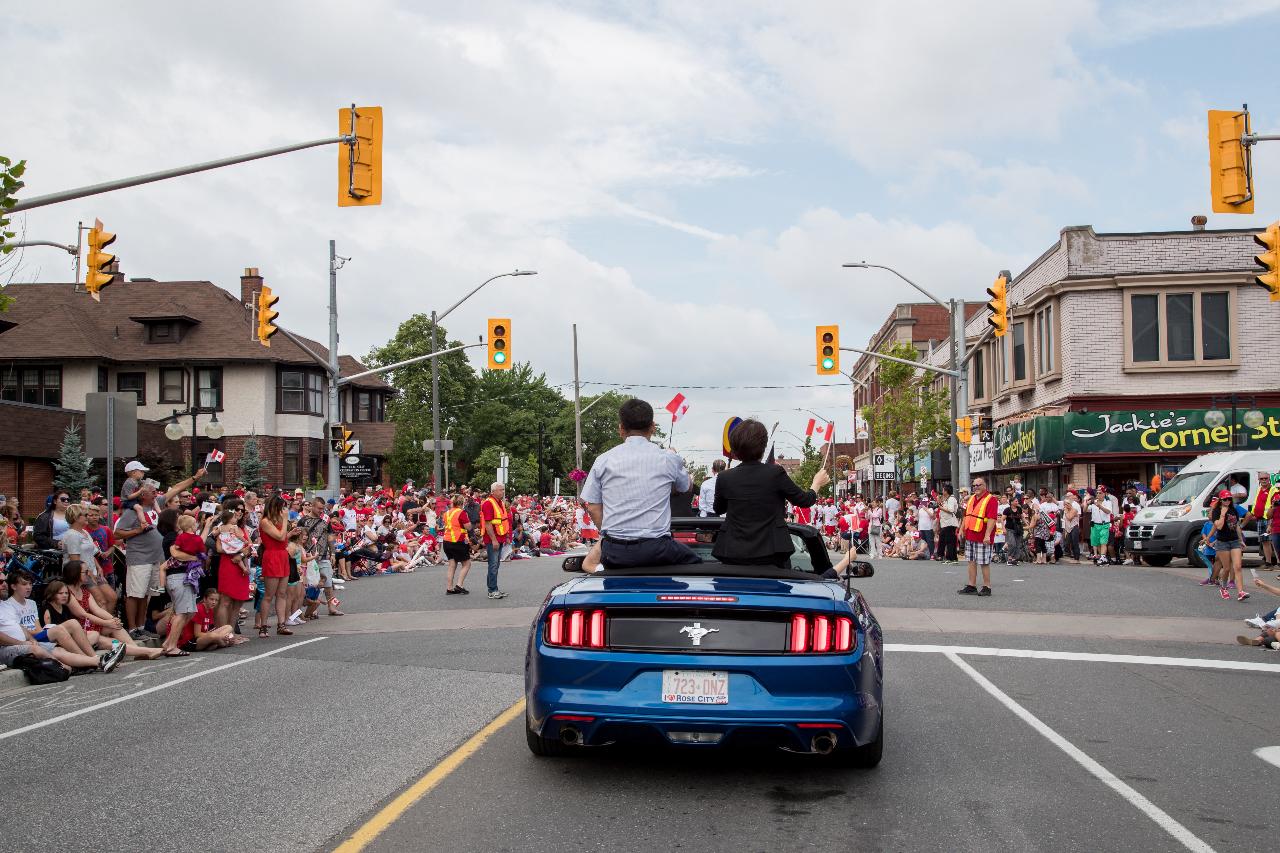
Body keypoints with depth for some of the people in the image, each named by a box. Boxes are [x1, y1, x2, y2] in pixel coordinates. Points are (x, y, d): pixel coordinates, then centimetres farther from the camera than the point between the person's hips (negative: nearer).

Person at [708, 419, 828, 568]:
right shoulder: (776, 473, -10)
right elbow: (804, 500, 4)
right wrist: (817, 483, 25)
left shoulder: (725, 478, -5)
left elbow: (718, 510, 15)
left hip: (733, 556, 1)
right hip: (771, 554, -1)